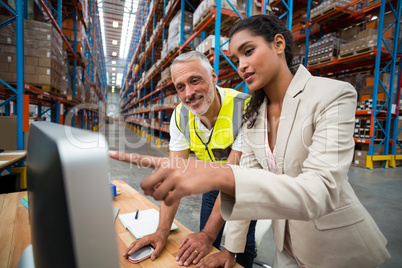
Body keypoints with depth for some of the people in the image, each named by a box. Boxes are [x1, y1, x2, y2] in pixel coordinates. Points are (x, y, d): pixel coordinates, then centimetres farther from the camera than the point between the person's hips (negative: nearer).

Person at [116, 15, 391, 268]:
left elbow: (319, 193, -32)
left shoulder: (333, 96, -21)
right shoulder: (253, 115, -3)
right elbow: (246, 177, -4)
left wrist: (219, 176, -44)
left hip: (337, 246, -4)